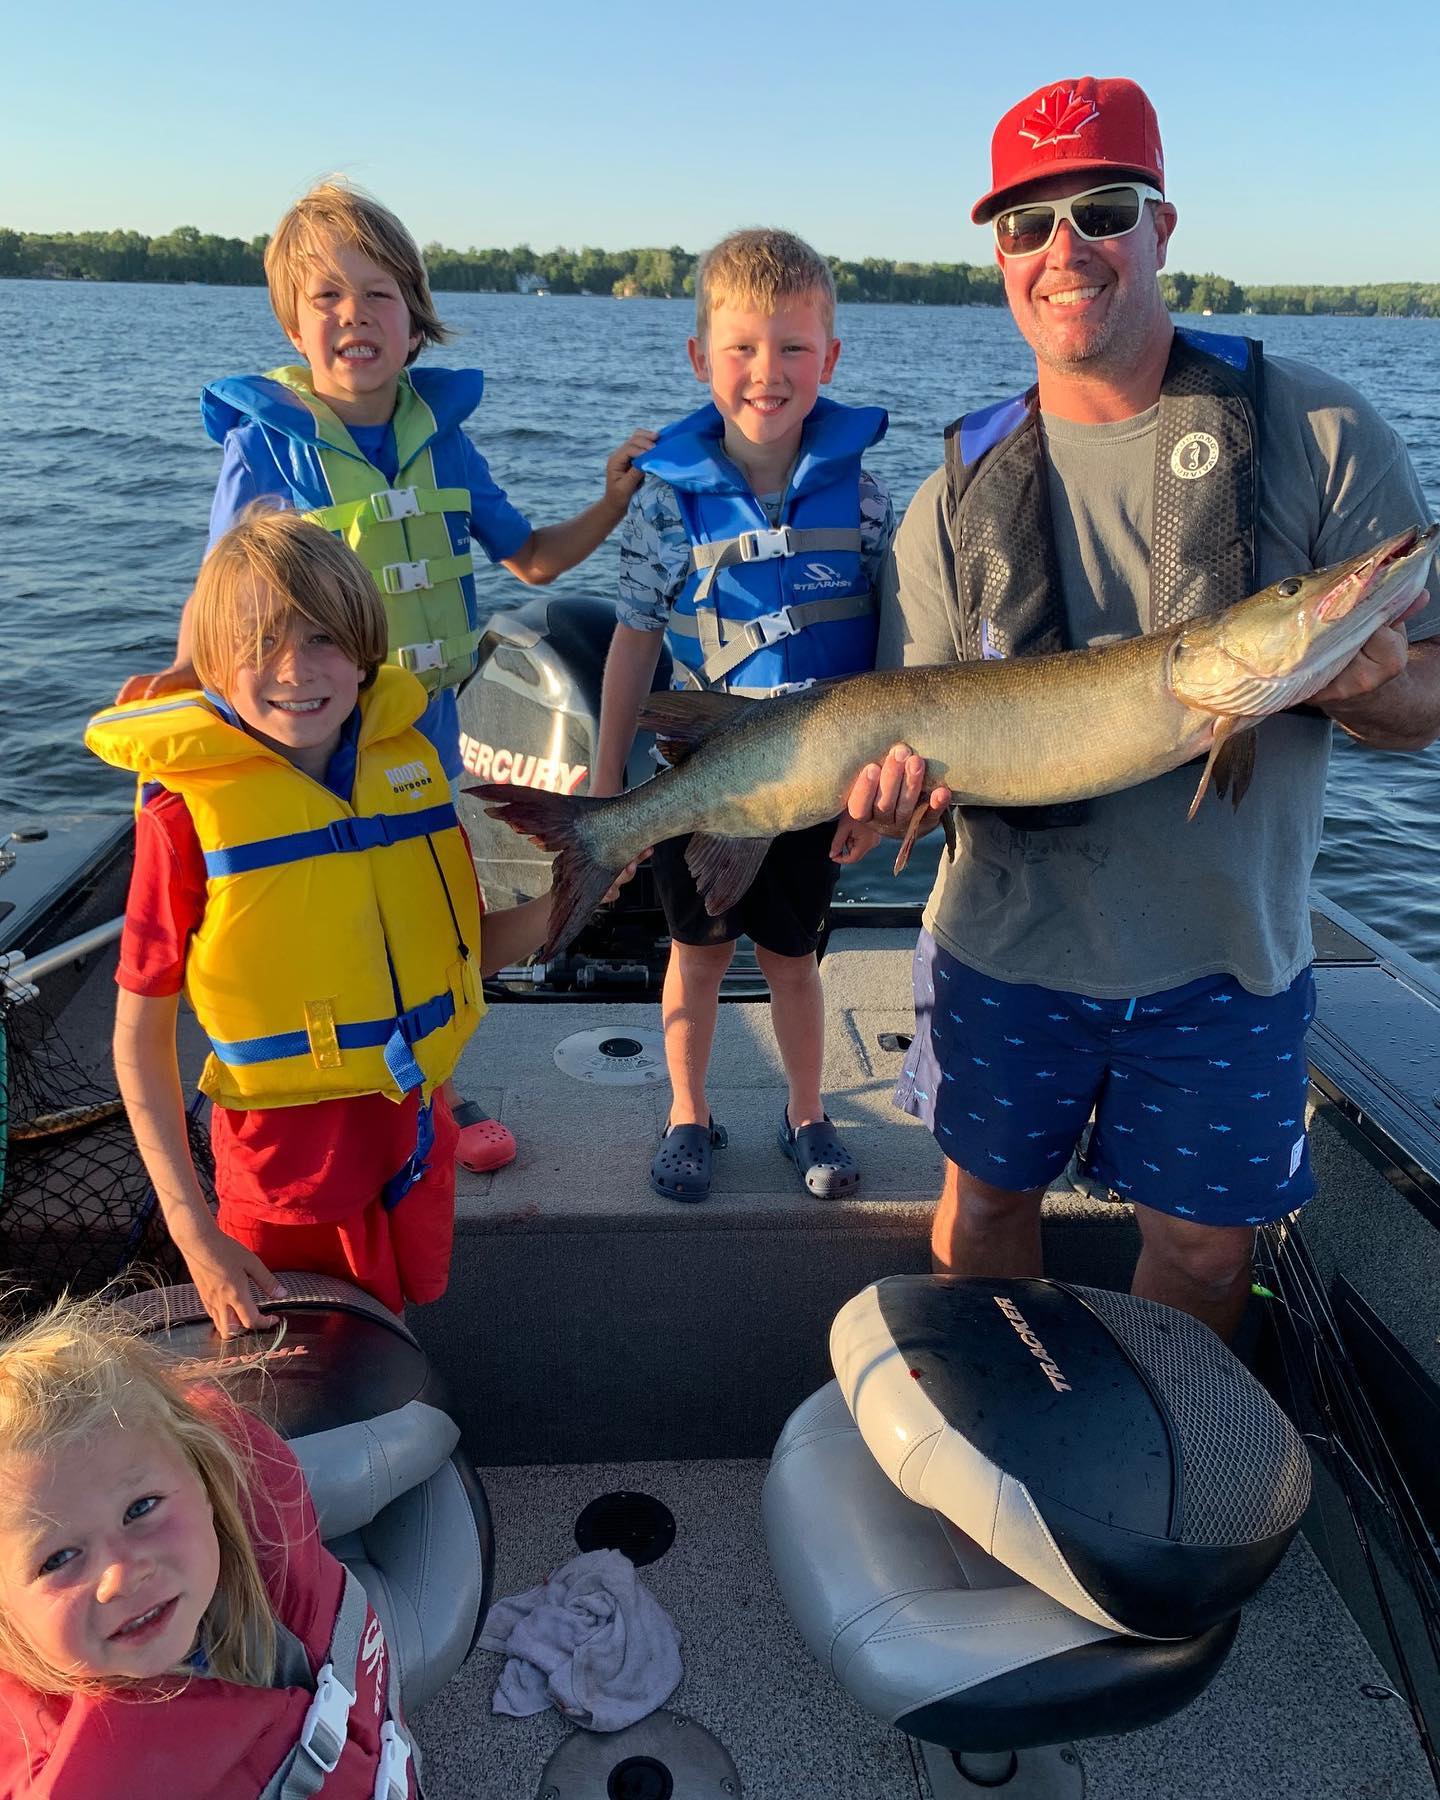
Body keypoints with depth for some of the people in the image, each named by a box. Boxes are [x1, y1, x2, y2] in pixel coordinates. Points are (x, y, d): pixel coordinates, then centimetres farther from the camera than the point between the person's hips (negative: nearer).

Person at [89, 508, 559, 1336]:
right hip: (287, 1153, -4)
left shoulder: (410, 757, -4)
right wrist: (193, 1231, -14)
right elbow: (141, 1036, -10)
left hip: (418, 1133, 4)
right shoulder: (191, 805, -16)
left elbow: (469, 953, 6)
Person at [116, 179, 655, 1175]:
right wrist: (185, 672, -26)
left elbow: (533, 558, 7)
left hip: (427, 720, 4)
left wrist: (615, 499, -7)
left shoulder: (441, 438, 1)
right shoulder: (263, 445, -10)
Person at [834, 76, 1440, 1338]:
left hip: (1227, 951, -1)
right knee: (987, 1196, 16)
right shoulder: (963, 490, 0)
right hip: (1006, 937, 2)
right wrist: (903, 780, -21)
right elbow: (922, 718, 3)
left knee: (1204, 1239, 12)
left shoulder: (1318, 434, -5)